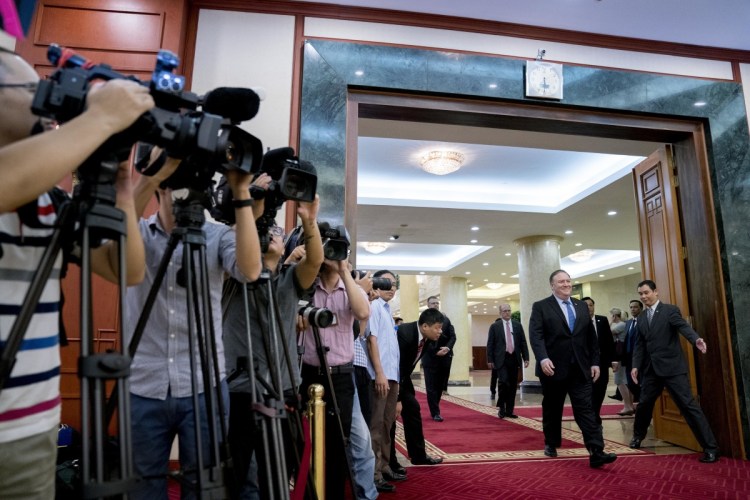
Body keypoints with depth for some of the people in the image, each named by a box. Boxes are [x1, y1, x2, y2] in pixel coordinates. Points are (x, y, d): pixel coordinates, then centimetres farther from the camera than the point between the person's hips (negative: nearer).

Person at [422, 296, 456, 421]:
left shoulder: (446, 319, 11)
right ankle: (435, 413, 9)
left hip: (445, 358, 4)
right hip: (430, 358, -4)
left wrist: (448, 347, -12)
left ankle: (434, 409, 29)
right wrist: (436, 351, -17)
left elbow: (452, 336, 6)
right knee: (431, 387, 0)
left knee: (441, 386, 11)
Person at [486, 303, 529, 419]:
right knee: (503, 381, -15)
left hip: (514, 358, 3)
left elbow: (523, 342, 10)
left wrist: (526, 357, 2)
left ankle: (509, 410, 15)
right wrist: (490, 360, -4)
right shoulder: (494, 326, 2)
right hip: (501, 359, -3)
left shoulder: (517, 325, 10)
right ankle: (501, 407, 4)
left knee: (513, 385, 6)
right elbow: (490, 344, 1)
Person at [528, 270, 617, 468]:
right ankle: (551, 444, 28)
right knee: (552, 409, 11)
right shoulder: (540, 307, -3)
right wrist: (543, 358, -27)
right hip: (553, 368, -3)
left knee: (586, 409, -2)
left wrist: (595, 362, 7)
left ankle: (596, 453, -4)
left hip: (580, 369, 3)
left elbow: (591, 337, 14)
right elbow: (536, 336, -14)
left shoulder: (582, 306, 12)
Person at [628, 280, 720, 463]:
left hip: (672, 367, -6)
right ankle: (638, 435, 36)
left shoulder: (670, 310, -4)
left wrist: (697, 339, -42)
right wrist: (636, 365, 3)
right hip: (651, 369, 6)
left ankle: (711, 448, 3)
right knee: (644, 404, 14)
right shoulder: (641, 319, 13)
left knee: (688, 405, -7)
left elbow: (683, 326, -22)